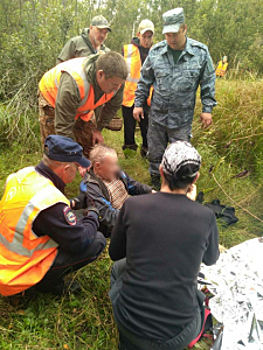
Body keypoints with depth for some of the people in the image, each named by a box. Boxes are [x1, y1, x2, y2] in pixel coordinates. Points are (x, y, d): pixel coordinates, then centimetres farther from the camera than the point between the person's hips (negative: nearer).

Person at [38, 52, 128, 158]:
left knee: (91, 145, 0)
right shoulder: (73, 83, -45)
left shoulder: (116, 79, -25)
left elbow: (113, 106, -3)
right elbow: (63, 126, -39)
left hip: (82, 106, 6)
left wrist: (98, 129, -3)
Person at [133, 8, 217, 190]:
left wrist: (207, 108, -1)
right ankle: (156, 185, 35)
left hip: (183, 118, -2)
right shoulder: (156, 51, -2)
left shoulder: (201, 52, -5)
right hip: (157, 115, 2)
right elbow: (144, 81, 7)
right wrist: (139, 104, 6)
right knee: (155, 154, 14)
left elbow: (208, 82, 2)